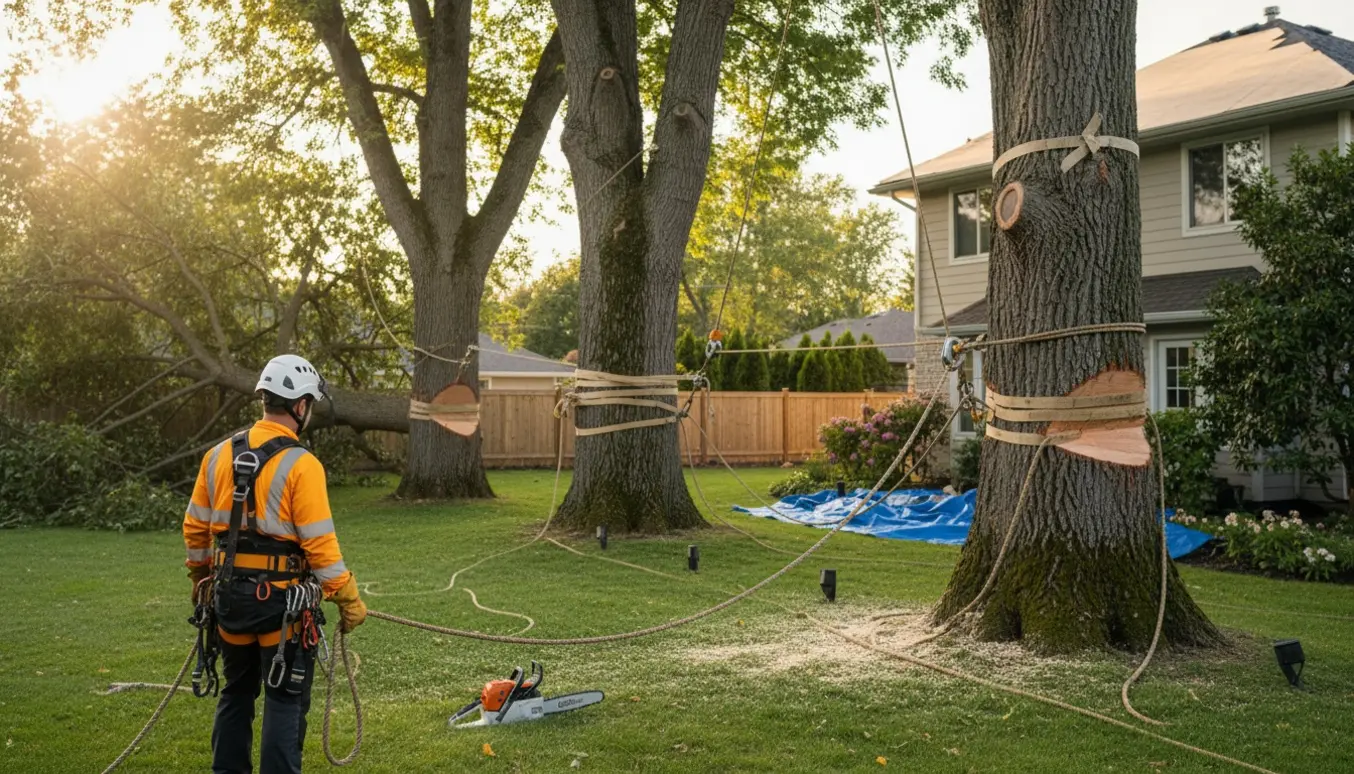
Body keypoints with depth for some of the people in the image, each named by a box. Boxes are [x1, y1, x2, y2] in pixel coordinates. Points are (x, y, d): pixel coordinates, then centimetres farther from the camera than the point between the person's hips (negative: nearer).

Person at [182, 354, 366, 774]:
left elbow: (194, 527, 11)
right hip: (282, 600, -6)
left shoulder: (219, 455, 3)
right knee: (286, 700, 4)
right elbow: (320, 543, -17)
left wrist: (200, 576, 27)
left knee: (237, 692, 21)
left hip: (230, 595, 6)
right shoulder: (300, 465, -16)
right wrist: (348, 599, -9)